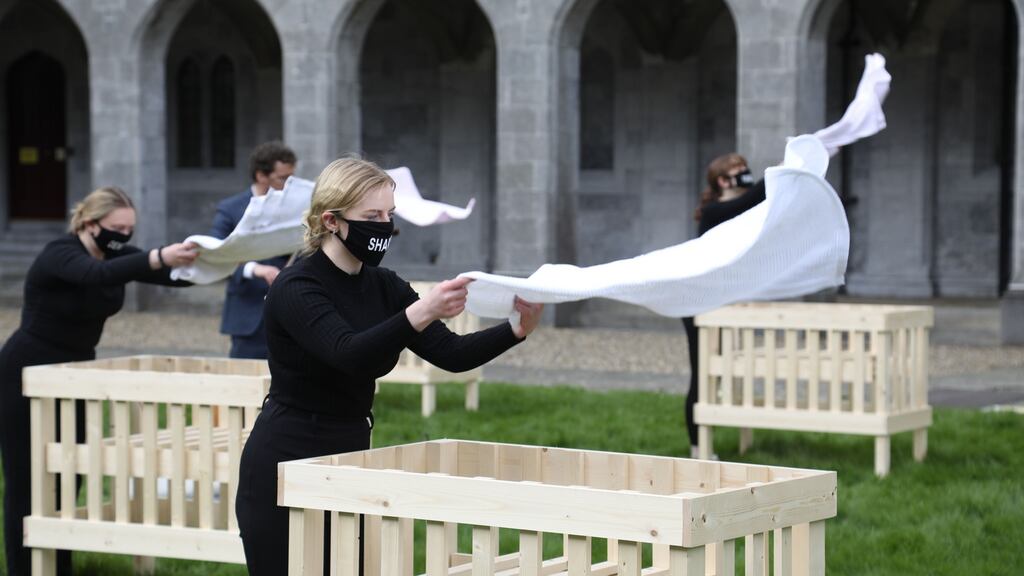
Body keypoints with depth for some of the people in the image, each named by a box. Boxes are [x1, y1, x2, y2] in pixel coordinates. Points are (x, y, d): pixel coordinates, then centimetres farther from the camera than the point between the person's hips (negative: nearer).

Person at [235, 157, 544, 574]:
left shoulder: (383, 287, 5)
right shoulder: (296, 289, -17)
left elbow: (451, 354, -4)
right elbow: (349, 353, -34)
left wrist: (518, 330, -21)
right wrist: (420, 313, -48)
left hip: (351, 460, 7)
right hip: (284, 468, -7)